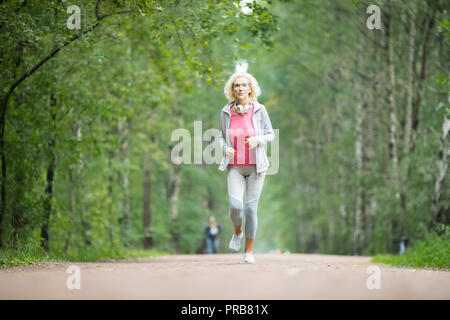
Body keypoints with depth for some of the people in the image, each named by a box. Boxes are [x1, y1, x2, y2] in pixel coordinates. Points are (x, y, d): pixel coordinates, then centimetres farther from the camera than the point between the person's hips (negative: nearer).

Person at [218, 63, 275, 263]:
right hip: (235, 167, 1)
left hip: (256, 166, -1)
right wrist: (226, 148, -8)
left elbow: (270, 135, 3)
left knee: (251, 209, -2)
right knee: (235, 206, -17)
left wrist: (257, 140, -18)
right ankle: (237, 232, 17)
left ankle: (249, 251, 14)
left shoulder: (259, 110, -4)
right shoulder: (226, 112, 1)